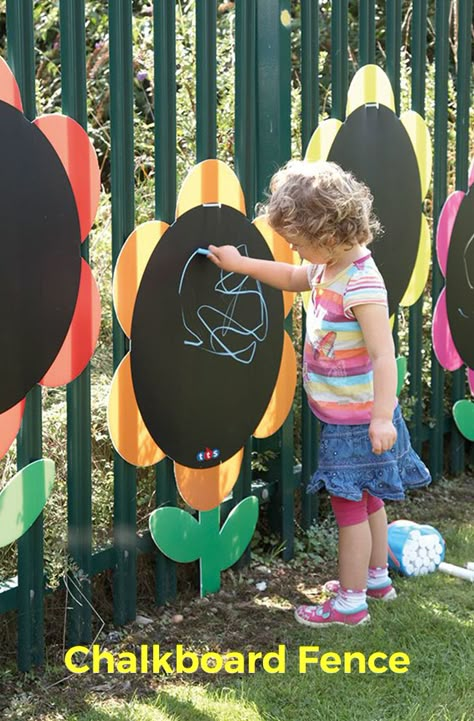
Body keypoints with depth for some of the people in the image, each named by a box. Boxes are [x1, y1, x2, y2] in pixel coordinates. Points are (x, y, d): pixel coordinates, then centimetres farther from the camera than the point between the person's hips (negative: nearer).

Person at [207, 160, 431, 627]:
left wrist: (382, 416, -33)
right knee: (366, 499, 22)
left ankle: (350, 601, 15)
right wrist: (240, 264, 19)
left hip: (357, 421, -10)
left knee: (350, 505, 2)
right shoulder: (327, 268, 3)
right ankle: (376, 577, 39)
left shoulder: (360, 283, -26)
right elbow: (293, 278, 24)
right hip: (342, 416, 10)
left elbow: (383, 354, -29)